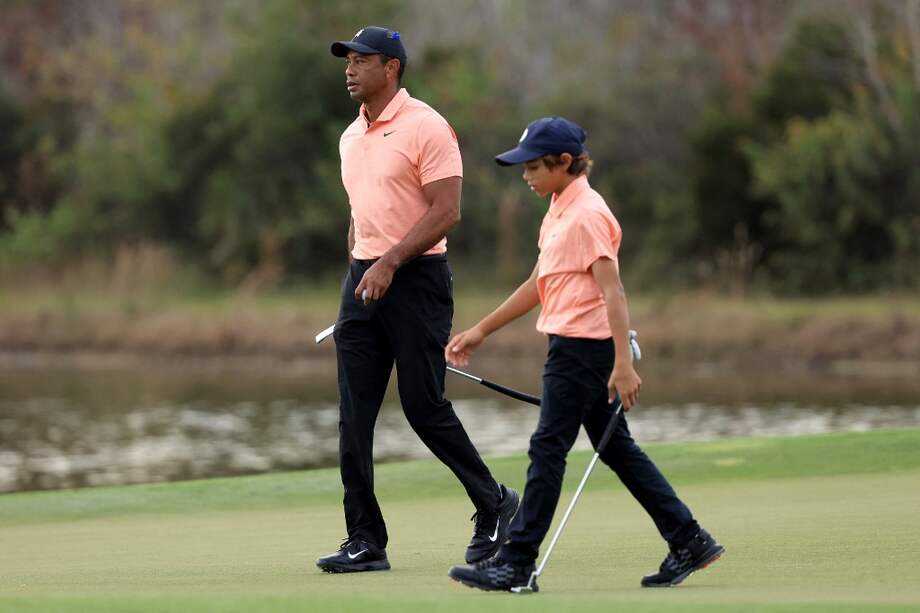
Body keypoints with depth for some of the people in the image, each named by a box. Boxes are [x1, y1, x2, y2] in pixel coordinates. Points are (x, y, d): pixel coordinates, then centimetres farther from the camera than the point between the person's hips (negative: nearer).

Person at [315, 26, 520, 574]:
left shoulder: (426, 127, -9)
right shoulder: (351, 138, 16)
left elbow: (446, 212, -15)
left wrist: (390, 263, -22)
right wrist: (359, 272, 19)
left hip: (416, 279, -7)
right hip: (363, 281, 7)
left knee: (424, 407, -5)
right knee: (354, 416, 0)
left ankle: (494, 504, 15)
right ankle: (367, 543, 2)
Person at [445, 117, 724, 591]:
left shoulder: (586, 214, -14)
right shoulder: (558, 213, 15)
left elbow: (612, 291, -20)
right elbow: (538, 285, 22)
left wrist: (623, 363, -26)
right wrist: (481, 330, 21)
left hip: (583, 346, -10)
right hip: (573, 346, 10)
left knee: (547, 449, -7)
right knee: (617, 450, 12)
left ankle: (515, 564, -5)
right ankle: (689, 542, 14)